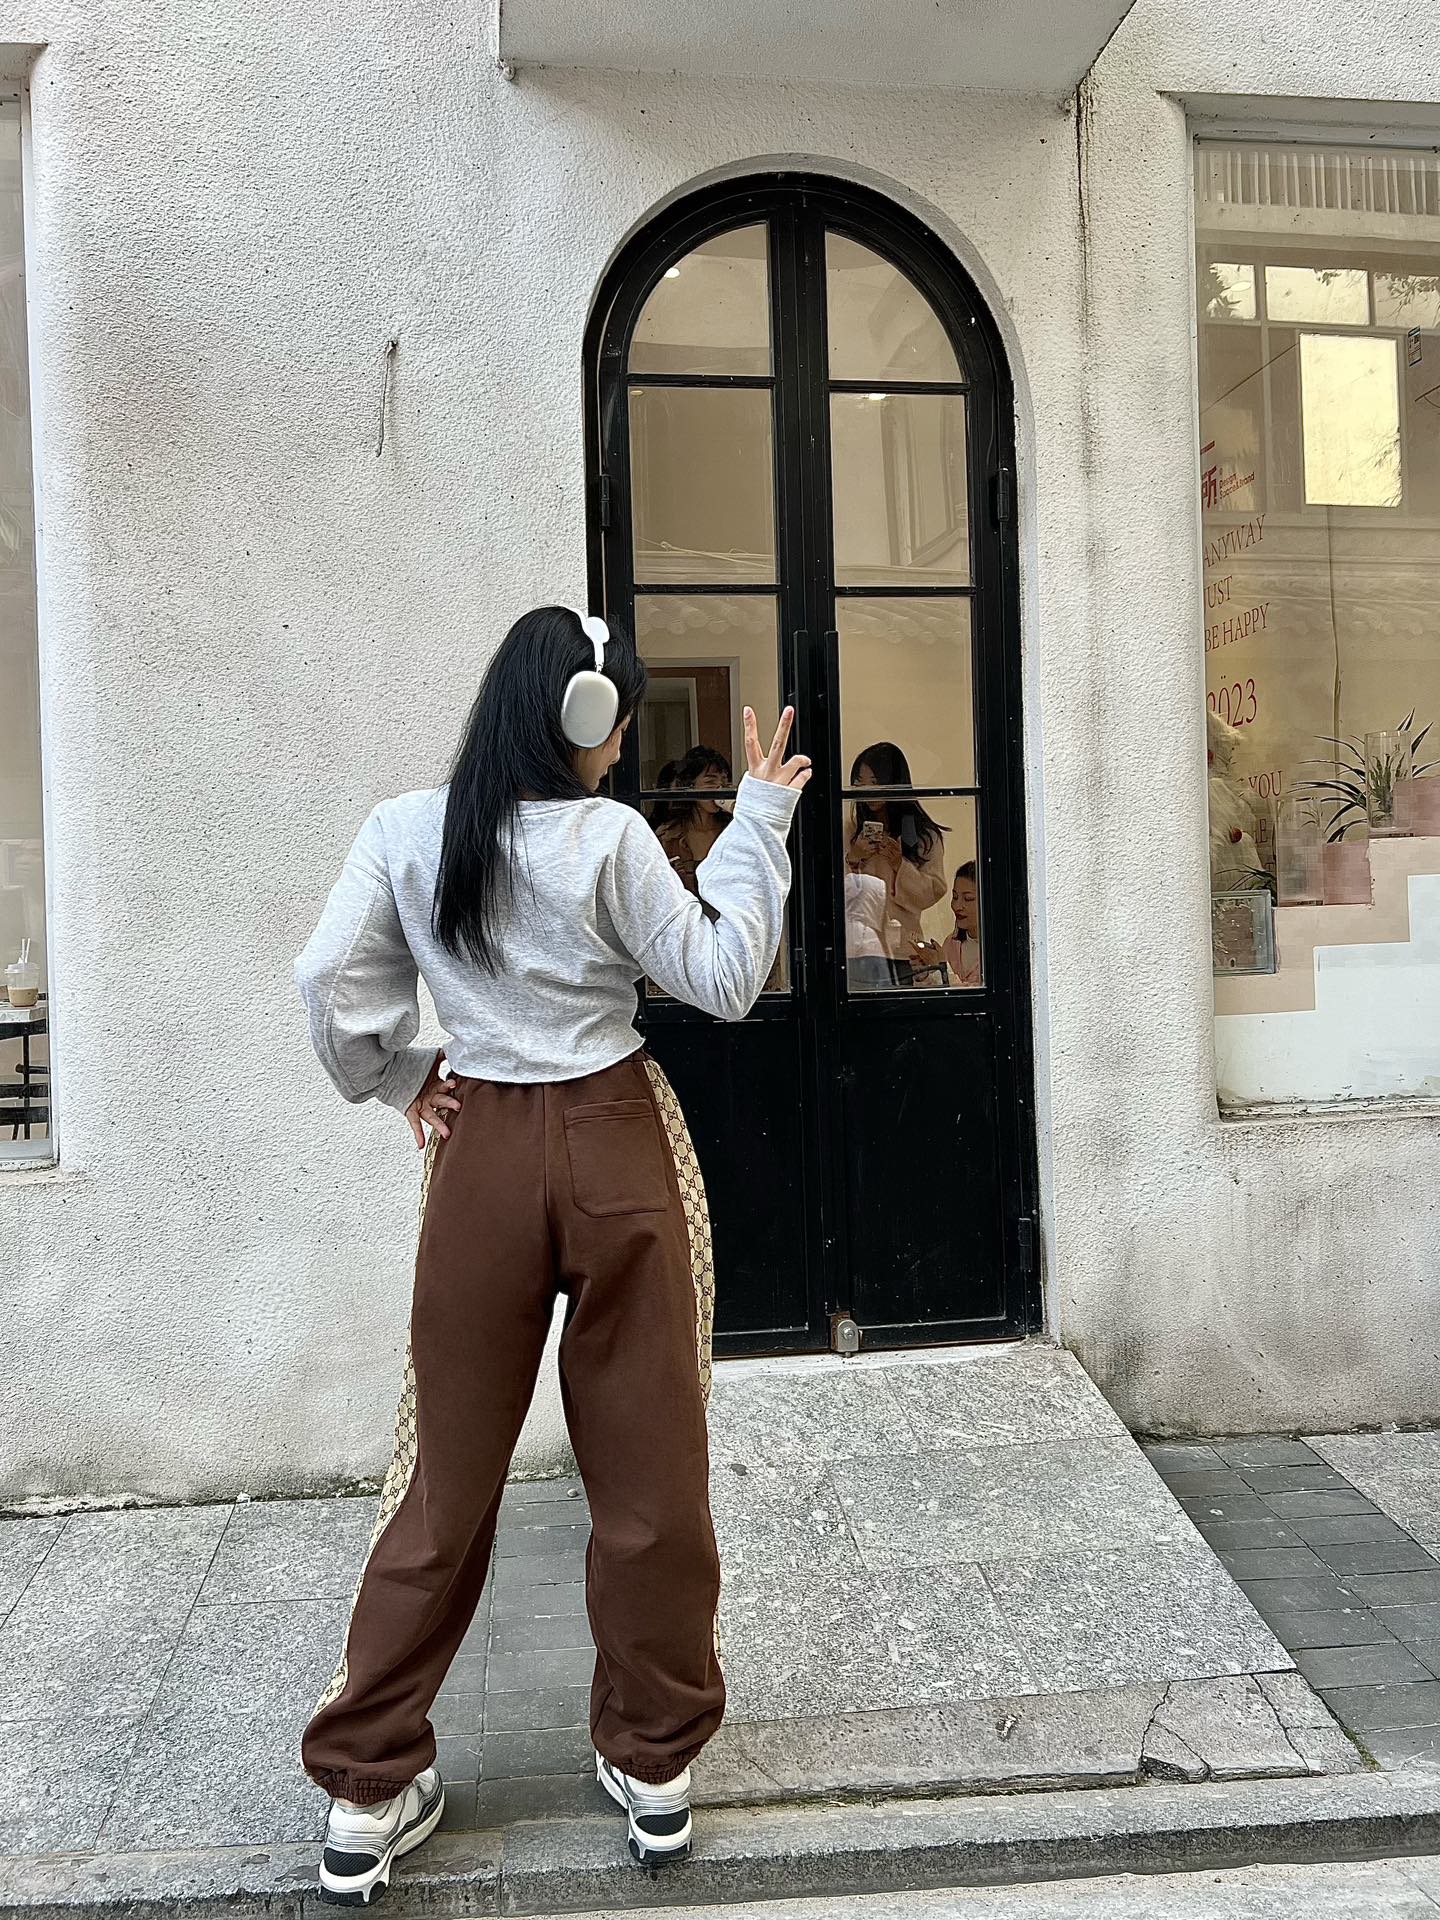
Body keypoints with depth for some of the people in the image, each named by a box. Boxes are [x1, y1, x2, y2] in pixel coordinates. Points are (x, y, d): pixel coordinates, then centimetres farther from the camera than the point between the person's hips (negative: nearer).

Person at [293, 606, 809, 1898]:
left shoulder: (404, 833, -1)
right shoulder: (611, 839, -10)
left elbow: (331, 981, -3)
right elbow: (722, 981, -3)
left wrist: (399, 1079, 12)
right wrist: (760, 821, 1)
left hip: (482, 1150, 3)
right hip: (614, 1142, -2)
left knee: (451, 1466, 13)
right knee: (648, 1465, 10)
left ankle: (369, 1790, 21)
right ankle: (653, 1763, 25)